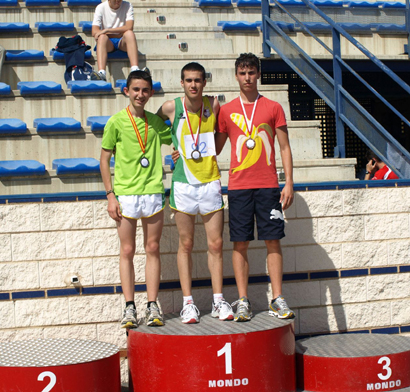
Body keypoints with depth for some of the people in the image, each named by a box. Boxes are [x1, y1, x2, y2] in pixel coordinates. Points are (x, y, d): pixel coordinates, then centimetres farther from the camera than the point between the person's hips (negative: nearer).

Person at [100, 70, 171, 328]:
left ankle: (153, 306, 10)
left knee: (153, 249, 4)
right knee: (127, 251, 2)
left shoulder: (156, 122, 9)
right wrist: (111, 195, -5)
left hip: (153, 193, 3)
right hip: (125, 194, -2)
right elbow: (105, 159, 1)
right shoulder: (117, 122, 0)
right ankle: (130, 307, 9)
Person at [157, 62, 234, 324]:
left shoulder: (214, 105, 1)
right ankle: (188, 302, 9)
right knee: (186, 245, 3)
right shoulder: (172, 108, -4)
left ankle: (218, 301, 12)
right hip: (184, 183, -2)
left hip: (211, 182, 2)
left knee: (216, 244, 3)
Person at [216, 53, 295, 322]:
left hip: (268, 185, 0)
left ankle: (278, 300, 5)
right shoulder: (227, 111, 8)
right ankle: (243, 301, 6)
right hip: (238, 186, 0)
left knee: (273, 240, -1)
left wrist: (289, 183, 0)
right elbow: (216, 148, 17)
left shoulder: (273, 108, 7)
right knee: (240, 243, 0)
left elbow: (285, 148, 6)